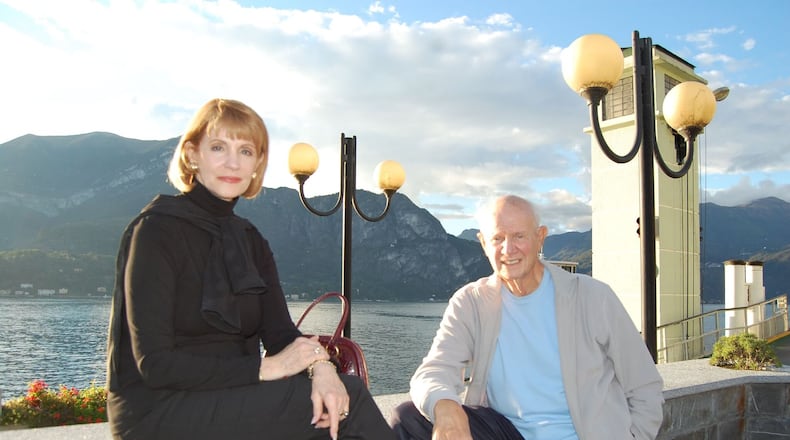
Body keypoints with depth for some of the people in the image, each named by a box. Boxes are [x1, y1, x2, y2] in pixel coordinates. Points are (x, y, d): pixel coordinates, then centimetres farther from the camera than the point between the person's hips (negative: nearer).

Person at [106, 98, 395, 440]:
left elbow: (280, 333, -1)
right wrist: (266, 367, -19)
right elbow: (154, 363, -17)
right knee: (350, 398, -20)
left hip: (227, 399, 6)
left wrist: (318, 364, -23)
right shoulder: (156, 229, -10)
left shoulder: (250, 241, 11)